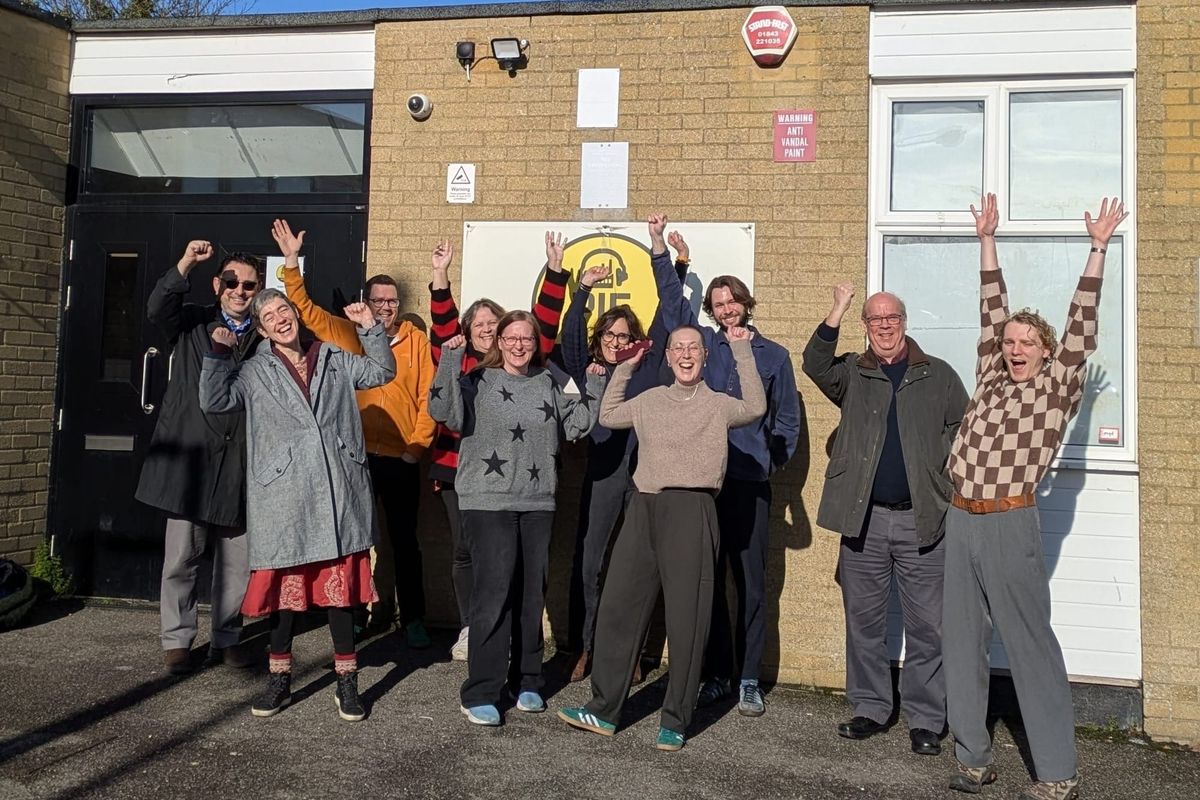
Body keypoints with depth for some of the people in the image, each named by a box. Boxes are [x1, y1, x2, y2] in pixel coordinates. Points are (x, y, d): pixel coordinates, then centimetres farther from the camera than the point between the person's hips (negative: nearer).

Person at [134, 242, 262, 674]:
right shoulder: (192, 323, 7)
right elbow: (157, 309, -13)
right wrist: (186, 263, -22)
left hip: (242, 465, 1)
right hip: (189, 457, -1)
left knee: (237, 560, 8)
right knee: (181, 556, 5)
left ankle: (227, 638, 22)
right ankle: (176, 640, 19)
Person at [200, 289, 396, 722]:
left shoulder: (334, 359, 14)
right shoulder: (255, 372, 8)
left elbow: (382, 371, 16)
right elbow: (214, 401, -2)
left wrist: (370, 327, 4)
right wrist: (218, 352, -10)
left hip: (337, 493, 1)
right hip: (284, 497, -1)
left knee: (340, 585, 5)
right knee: (286, 586, 7)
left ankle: (347, 682, 16)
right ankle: (280, 678, 25)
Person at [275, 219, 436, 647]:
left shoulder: (416, 340, 1)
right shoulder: (347, 334, 3)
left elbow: (429, 395, 0)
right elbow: (305, 308, 1)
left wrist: (418, 444, -6)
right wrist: (291, 261, -8)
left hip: (402, 457, -1)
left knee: (404, 538, 7)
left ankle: (413, 617, 17)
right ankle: (378, 606, 25)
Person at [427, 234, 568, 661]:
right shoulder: (456, 360, 9)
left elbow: (545, 321, 3)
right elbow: (442, 323, -1)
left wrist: (554, 268, -3)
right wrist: (441, 274, -12)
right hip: (458, 467, 1)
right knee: (463, 549, 5)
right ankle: (469, 628, 18)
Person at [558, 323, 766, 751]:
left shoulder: (719, 404, 4)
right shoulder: (650, 400, 17)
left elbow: (755, 407, -15)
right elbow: (607, 416, 28)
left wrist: (742, 350, -13)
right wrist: (624, 367, 23)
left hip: (691, 511, -4)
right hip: (644, 508, 5)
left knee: (686, 621, 1)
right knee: (617, 609, 7)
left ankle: (675, 722, 14)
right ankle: (604, 711, 19)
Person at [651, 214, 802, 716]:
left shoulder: (774, 355, 9)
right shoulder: (703, 345, 10)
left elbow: (788, 419, 13)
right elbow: (672, 302, 6)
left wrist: (775, 461, 4)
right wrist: (658, 245, 1)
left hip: (751, 482, -1)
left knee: (751, 583, 2)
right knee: (708, 580, 6)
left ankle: (749, 679, 13)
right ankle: (716, 674, 17)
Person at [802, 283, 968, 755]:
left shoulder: (939, 375, 7)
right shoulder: (852, 374, 8)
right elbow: (815, 366, -11)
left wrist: (944, 477, -3)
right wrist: (836, 313, -19)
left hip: (922, 520, -1)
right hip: (863, 519, 1)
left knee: (927, 626, 3)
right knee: (864, 620, 10)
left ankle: (925, 719, 15)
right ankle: (870, 708, 23)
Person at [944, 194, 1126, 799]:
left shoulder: (1057, 388, 3)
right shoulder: (990, 378, 14)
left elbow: (1081, 322, -3)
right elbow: (991, 308, 17)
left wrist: (1098, 248, -5)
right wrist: (986, 240, 20)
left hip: (1010, 526, -5)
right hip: (959, 521, 5)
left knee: (1030, 646, 0)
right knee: (962, 642, 9)